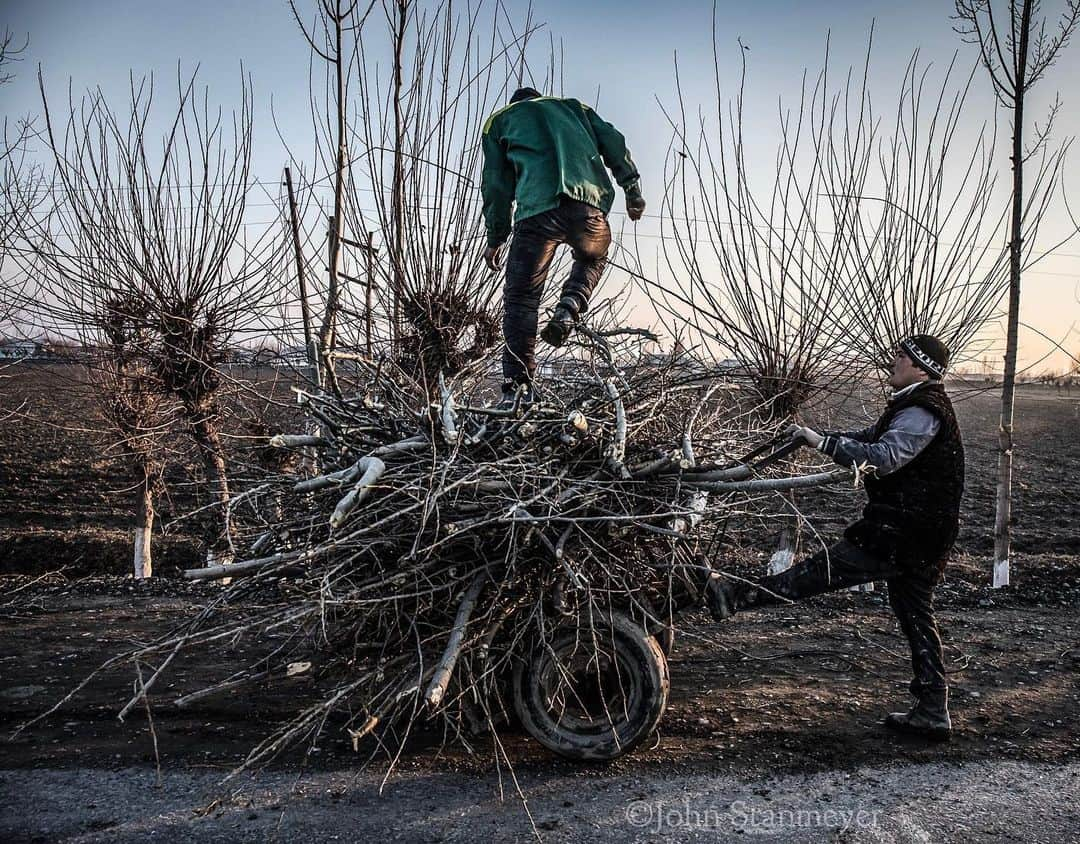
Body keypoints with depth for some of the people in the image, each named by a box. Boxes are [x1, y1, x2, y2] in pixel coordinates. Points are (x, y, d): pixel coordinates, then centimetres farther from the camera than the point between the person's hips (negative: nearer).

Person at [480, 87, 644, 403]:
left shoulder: (499, 120, 29)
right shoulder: (573, 107, 34)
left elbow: (495, 183, 19)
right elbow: (613, 142, 18)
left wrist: (495, 237, 22)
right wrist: (632, 189, 13)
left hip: (537, 210, -2)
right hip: (589, 204, 2)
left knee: (520, 298, 3)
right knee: (593, 258, 32)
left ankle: (516, 387, -5)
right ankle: (569, 309, 5)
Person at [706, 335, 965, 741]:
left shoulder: (921, 413, -17)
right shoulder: (915, 407, 18)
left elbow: (883, 457, -31)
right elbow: (868, 438, 22)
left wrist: (822, 441, -28)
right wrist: (815, 437, 9)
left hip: (897, 535, -11)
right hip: (923, 538, 11)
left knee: (823, 571, -8)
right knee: (916, 616, 13)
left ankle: (736, 598, -4)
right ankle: (933, 713, 19)